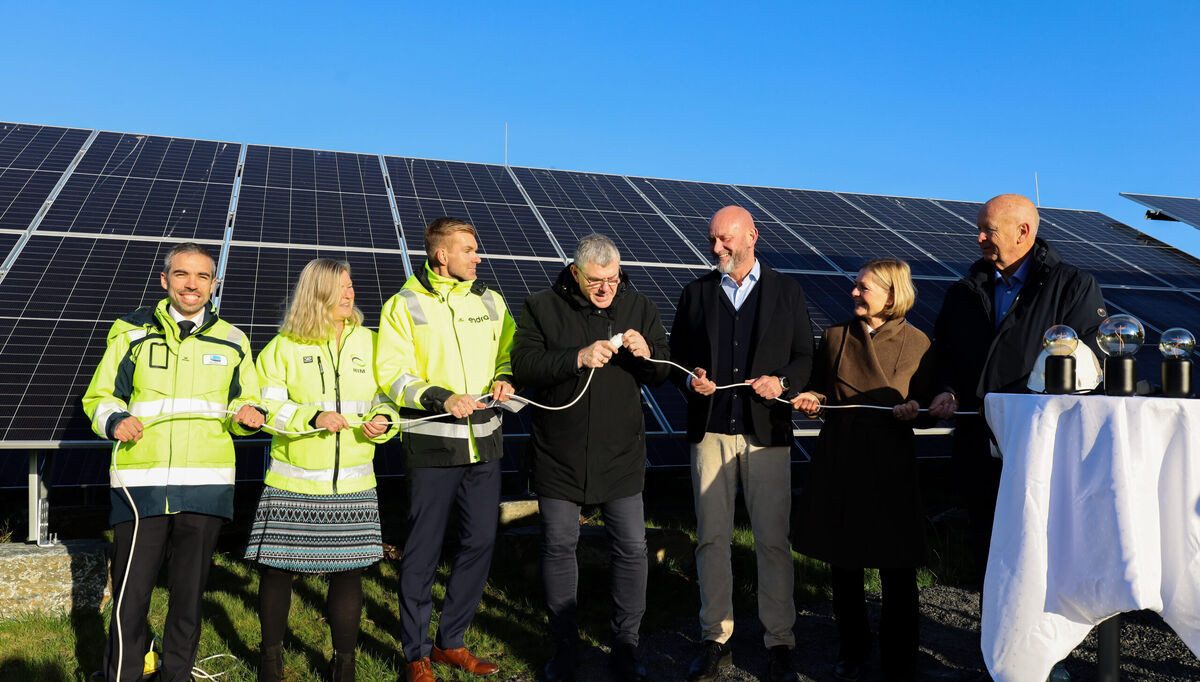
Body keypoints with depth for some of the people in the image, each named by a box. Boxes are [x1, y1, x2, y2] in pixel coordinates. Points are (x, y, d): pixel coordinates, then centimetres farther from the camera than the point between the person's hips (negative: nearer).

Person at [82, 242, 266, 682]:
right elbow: (98, 397, 11)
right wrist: (115, 420, -10)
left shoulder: (232, 341, 12)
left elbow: (244, 405, 19)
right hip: (140, 484, -1)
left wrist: (247, 414, -4)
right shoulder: (131, 332, 7)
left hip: (206, 485, 2)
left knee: (189, 596, 11)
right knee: (129, 600, -1)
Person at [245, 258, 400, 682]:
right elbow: (267, 407, -4)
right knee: (276, 569, 5)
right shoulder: (284, 346, 1)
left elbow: (386, 399, 13)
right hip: (293, 484, -1)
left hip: (352, 484, 2)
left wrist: (383, 421, -9)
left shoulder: (368, 342, 8)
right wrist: (313, 418, -18)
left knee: (349, 571, 3)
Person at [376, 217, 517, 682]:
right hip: (431, 443, -5)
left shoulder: (490, 301, 12)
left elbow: (510, 353, 21)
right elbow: (390, 373, -8)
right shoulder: (405, 304, -2)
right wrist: (440, 398, -19)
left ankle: (450, 642, 27)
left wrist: (505, 379, -1)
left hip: (483, 442, 5)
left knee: (480, 542, 9)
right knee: (424, 549, 3)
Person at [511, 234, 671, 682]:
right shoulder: (543, 307, -4)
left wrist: (647, 354, -19)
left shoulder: (639, 308, 2)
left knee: (631, 549, 5)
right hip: (559, 455, -1)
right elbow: (523, 364, -14)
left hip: (621, 455, 1)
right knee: (559, 547, 9)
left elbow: (664, 373, 3)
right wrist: (578, 357, -26)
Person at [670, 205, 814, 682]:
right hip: (710, 430, 2)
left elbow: (806, 357, 7)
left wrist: (782, 382, -12)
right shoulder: (696, 292, 12)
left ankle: (779, 643, 14)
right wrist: (690, 379, -8)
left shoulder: (787, 292, 7)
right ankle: (715, 639, 18)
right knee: (711, 539, 6)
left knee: (773, 541, 0)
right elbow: (676, 354, 13)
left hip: (766, 431, -2)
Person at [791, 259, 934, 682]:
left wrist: (915, 407, -15)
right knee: (843, 565, 11)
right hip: (839, 460, 3)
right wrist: (814, 400, -5)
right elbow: (819, 390, 16)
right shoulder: (835, 337, 6)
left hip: (891, 462, -2)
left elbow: (928, 402, 6)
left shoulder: (916, 343, -1)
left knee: (897, 570, 1)